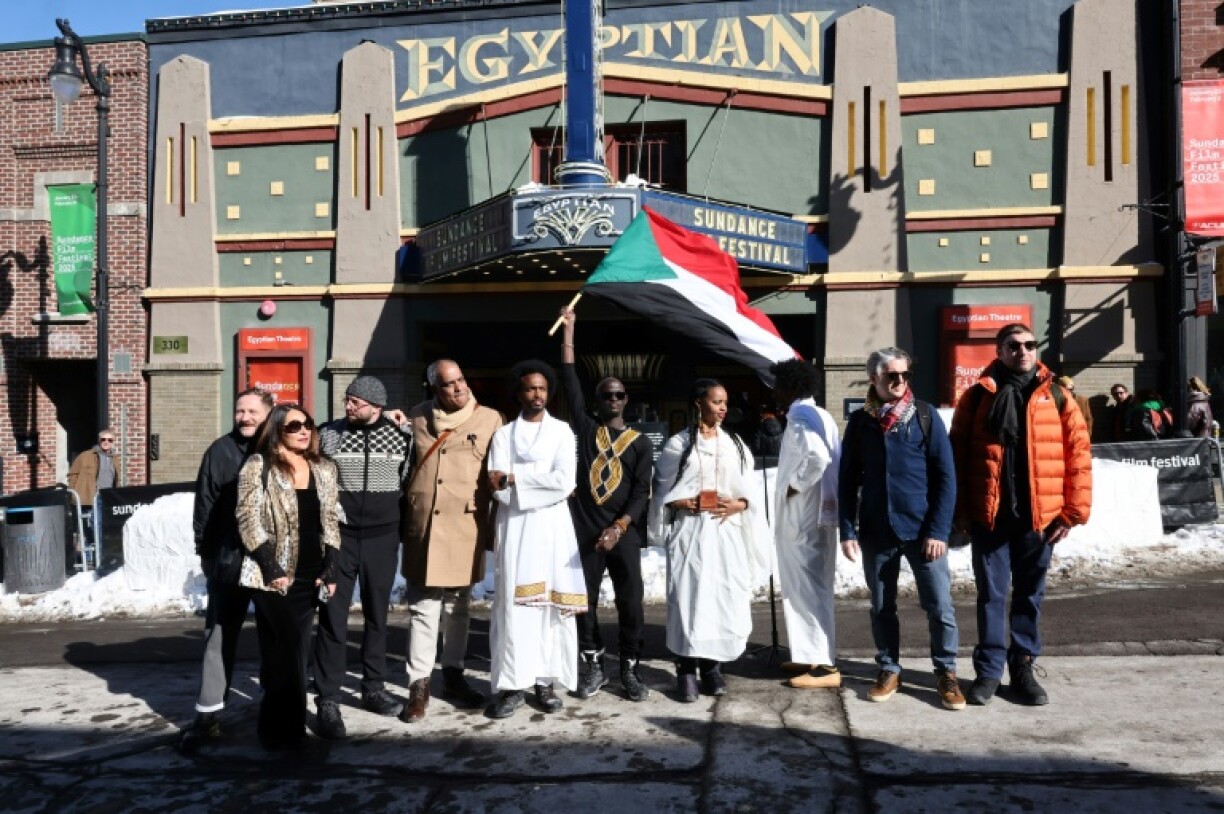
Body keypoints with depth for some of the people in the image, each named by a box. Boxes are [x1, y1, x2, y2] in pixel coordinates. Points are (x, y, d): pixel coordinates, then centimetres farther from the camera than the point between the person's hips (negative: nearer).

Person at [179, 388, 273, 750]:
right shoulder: (220, 451, 0)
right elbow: (205, 502, 4)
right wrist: (204, 551, 3)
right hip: (229, 558, 0)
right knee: (220, 636, 5)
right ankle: (208, 714, 11)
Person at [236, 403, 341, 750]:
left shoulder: (324, 468, 11)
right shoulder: (258, 466, -5)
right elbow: (249, 520, -9)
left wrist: (330, 569, 4)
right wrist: (270, 568, -14)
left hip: (310, 574, 5)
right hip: (275, 574, -5)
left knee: (292, 650, 11)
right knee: (288, 651, -4)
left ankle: (276, 726, 22)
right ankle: (287, 729, 8)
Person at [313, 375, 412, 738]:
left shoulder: (401, 436, -1)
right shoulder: (327, 434, -2)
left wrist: (403, 527, 8)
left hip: (383, 538, 2)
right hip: (339, 537, -1)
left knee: (377, 615, 12)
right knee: (333, 617, -4)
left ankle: (373, 688, 25)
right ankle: (328, 701, 3)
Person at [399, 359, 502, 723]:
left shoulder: (490, 419, 0)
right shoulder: (417, 418, 6)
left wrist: (497, 525, 2)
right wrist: (402, 519, 12)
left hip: (466, 527, 0)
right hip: (422, 527, 1)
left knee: (458, 607, 13)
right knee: (423, 609, 1)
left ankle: (453, 676, 27)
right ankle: (419, 686, 9)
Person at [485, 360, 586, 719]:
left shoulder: (562, 431, 7)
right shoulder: (504, 433, 8)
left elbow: (565, 482, -8)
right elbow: (497, 487, -2)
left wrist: (514, 477, -8)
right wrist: (541, 481, -12)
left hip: (552, 525, 0)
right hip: (515, 526, 0)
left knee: (552, 601, 1)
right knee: (514, 602, -4)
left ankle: (546, 681, 9)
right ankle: (513, 684, 1)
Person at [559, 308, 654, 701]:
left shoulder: (640, 442, 5)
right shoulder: (586, 430, 8)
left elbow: (641, 491, -2)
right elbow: (571, 381, 3)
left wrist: (619, 526, -17)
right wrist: (569, 329, 1)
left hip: (624, 533, -1)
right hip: (586, 531, 1)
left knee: (630, 603, 2)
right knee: (585, 601, 6)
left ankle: (630, 669, 13)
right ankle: (593, 666, 18)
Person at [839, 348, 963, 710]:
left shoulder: (926, 416, -2)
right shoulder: (859, 421, 3)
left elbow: (946, 476, -3)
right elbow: (848, 480, 6)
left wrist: (938, 530, -9)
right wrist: (848, 530, -1)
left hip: (922, 530, -1)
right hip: (876, 532, 2)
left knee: (940, 606, 1)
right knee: (882, 607, 11)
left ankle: (946, 672, 19)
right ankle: (889, 669, 26)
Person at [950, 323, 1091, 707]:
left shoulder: (1055, 397, 3)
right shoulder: (977, 396, 1)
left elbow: (1078, 452, 1)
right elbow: (958, 452, 2)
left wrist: (1074, 511, -3)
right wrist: (961, 509, -1)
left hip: (1039, 515, 1)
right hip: (989, 515, -1)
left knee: (1030, 594, 11)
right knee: (991, 594, 6)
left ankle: (1023, 667, 24)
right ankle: (988, 670, 16)